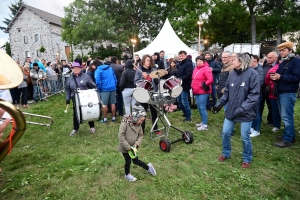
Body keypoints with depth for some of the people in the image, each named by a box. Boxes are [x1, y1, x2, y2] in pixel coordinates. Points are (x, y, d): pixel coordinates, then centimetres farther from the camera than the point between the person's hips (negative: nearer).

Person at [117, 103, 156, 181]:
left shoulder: (138, 125, -8)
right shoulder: (125, 123, -27)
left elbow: (140, 135, 4)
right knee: (128, 161, 12)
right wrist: (128, 147, -24)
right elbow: (121, 136, -27)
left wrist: (137, 144, -13)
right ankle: (127, 175, 38)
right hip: (125, 148, -4)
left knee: (136, 160, 14)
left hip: (132, 147, 4)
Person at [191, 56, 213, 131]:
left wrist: (204, 85, -18)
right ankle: (203, 122, 27)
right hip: (196, 91, 9)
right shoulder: (196, 68, 13)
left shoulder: (206, 68, -12)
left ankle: (205, 125, 0)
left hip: (203, 92, -9)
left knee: (202, 107, -8)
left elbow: (211, 79, -20)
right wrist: (193, 86, 15)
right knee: (199, 107, 14)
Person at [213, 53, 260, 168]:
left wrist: (243, 108, -23)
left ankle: (247, 159, 31)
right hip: (231, 110, 5)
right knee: (225, 133, 10)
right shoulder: (232, 73, 3)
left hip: (245, 112, -5)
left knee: (245, 137, 7)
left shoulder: (252, 73, -13)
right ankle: (226, 153, 34)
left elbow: (254, 94, -16)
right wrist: (220, 103, -1)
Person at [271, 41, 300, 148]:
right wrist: (274, 76, 2)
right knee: (285, 116, 13)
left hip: (288, 93, -8)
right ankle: (289, 136, 24)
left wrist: (280, 77, -20)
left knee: (286, 116, -6)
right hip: (281, 92, 9)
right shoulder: (283, 62, 18)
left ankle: (287, 140, 2)